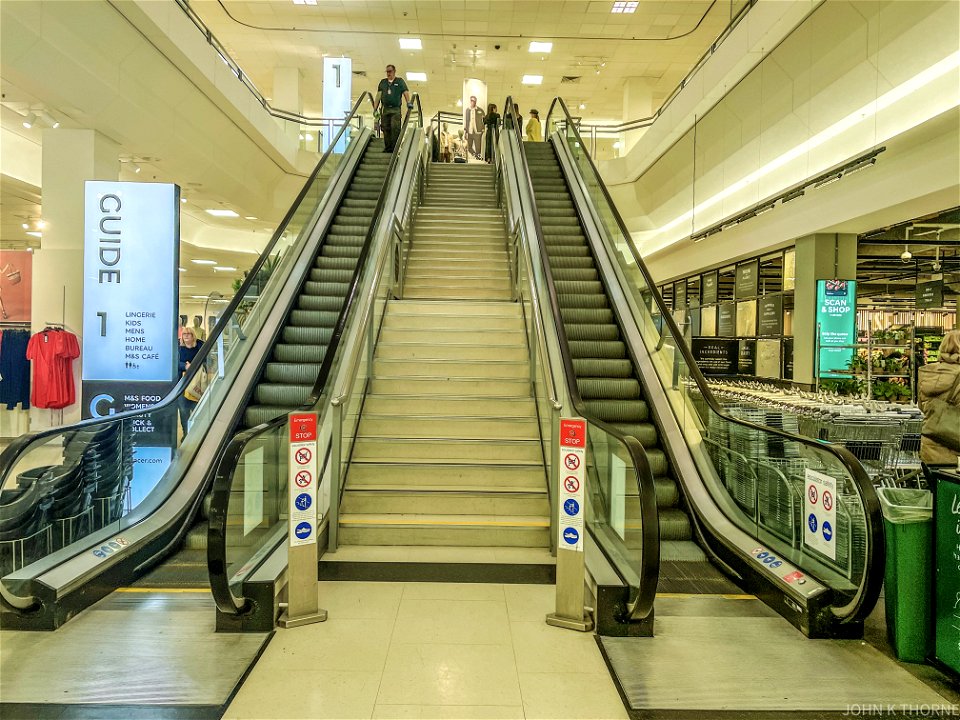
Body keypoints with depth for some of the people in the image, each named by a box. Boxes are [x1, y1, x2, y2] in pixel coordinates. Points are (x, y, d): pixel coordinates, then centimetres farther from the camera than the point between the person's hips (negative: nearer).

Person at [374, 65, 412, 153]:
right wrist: (375, 108, 6)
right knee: (386, 129, 0)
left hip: (396, 109, -3)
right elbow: (378, 95, 13)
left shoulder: (400, 81, 10)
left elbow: (406, 92, 0)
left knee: (395, 128, -14)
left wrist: (408, 102, -18)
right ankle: (387, 148, 5)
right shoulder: (382, 82, 17)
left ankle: (395, 148, -12)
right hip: (385, 109, 3)